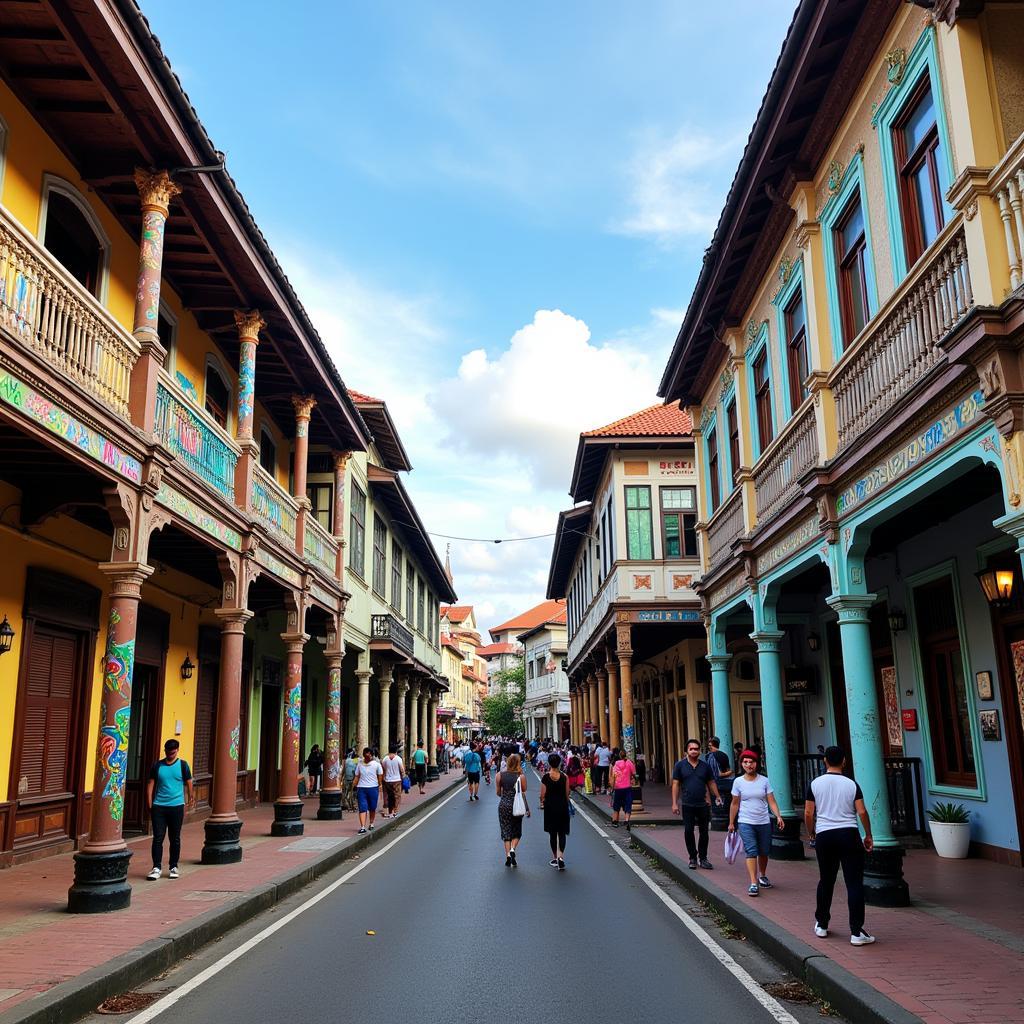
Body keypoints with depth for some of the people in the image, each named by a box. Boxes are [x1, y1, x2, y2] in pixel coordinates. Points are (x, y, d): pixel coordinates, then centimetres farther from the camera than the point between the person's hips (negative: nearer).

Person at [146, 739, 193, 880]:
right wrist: (149, 804, -1)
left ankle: (173, 867, 18)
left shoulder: (183, 765, 2)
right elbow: (150, 784, 6)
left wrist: (190, 798, -6)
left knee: (175, 839, 7)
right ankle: (156, 868, 4)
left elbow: (188, 783, 3)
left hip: (177, 806, -1)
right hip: (159, 806, 1)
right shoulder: (157, 766, 5)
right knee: (158, 838, -2)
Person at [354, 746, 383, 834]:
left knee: (372, 808, 10)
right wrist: (356, 787, 7)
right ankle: (362, 827, -12)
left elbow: (380, 776, 6)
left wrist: (380, 785, 1)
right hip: (361, 788, 1)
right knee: (362, 808, -8)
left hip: (373, 788, -1)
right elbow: (357, 776, 11)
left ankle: (371, 824, 30)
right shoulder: (360, 764, 6)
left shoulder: (376, 764, 1)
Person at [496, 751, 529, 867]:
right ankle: (512, 849, -8)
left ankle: (508, 855, 0)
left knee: (506, 831, 9)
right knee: (517, 832, 14)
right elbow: (524, 794, -5)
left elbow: (498, 793, 3)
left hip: (503, 805, 1)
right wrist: (527, 809, 7)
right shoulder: (521, 776, -8)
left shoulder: (500, 775, -3)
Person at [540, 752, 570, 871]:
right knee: (562, 833, 8)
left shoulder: (545, 778, -10)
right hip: (562, 807, 1)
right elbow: (567, 794, 0)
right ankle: (561, 856, -11)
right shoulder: (564, 777, -7)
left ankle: (554, 858, 18)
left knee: (552, 833, 12)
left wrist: (542, 803, 14)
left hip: (550, 807, 0)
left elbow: (543, 795, -6)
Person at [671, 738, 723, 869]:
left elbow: (711, 783, 14)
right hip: (688, 805, -2)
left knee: (704, 832, 6)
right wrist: (674, 803, -5)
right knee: (688, 831, 1)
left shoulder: (705, 766, 8)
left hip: (703, 804, 2)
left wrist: (717, 797, 2)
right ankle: (693, 858, 14)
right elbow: (675, 784, 0)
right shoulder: (680, 765, 1)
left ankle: (703, 858, 17)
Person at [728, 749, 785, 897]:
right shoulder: (738, 782, -1)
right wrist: (731, 823, 8)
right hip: (746, 823, -2)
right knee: (751, 852, -12)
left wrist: (778, 816, -17)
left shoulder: (764, 781, 0)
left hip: (764, 822, 2)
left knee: (763, 852, 12)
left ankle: (762, 877, 35)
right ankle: (754, 883, -12)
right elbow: (735, 804, 6)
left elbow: (772, 801, -3)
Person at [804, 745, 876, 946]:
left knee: (826, 881, 15)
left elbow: (808, 813, 0)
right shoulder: (851, 784, 0)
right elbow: (862, 812, -6)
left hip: (824, 836, 2)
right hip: (849, 835, -2)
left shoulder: (815, 784, 1)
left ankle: (821, 925, 25)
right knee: (854, 883, 0)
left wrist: (811, 834, 15)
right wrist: (868, 835, 7)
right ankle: (856, 932, -4)